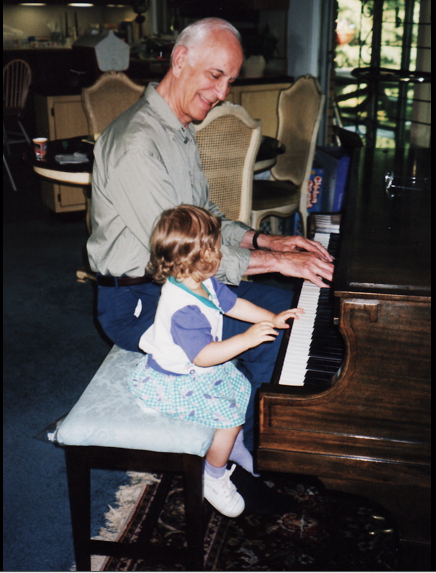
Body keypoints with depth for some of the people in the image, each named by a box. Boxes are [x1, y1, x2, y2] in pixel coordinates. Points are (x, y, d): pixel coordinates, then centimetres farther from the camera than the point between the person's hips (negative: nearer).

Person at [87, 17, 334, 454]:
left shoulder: (182, 131, 11)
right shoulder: (136, 143, -23)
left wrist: (263, 241, 1)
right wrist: (275, 262, -23)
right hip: (135, 304, -10)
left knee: (285, 307, 4)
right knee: (270, 341, -18)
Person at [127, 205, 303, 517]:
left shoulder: (203, 283, -4)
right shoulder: (183, 309, -36)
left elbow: (233, 303, 12)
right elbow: (204, 356, -38)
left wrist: (273, 318, 8)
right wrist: (247, 339, -40)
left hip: (200, 370, 10)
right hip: (175, 383, -10)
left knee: (242, 388, 16)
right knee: (228, 415, -15)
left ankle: (235, 446, 40)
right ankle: (214, 478, 8)